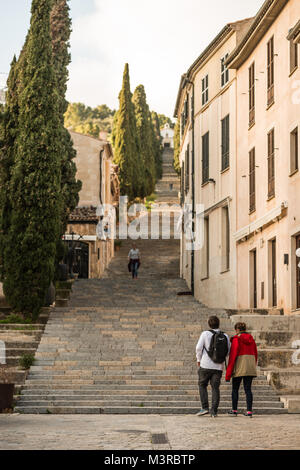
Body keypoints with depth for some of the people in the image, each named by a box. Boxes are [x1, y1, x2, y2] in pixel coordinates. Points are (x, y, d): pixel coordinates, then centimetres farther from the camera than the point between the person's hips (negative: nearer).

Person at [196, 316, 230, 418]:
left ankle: (205, 407, 1)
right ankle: (214, 411, 3)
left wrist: (199, 360, 8)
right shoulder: (225, 336, 2)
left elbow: (198, 348, -8)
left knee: (202, 385, 12)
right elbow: (228, 352, 6)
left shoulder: (205, 334, -7)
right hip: (219, 367, 3)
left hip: (206, 365, -3)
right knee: (215, 388, 8)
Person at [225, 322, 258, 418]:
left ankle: (234, 410, 9)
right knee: (248, 389, 5)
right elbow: (255, 354, 13)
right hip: (250, 367, 5)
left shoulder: (236, 339, -6)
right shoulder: (251, 340, 10)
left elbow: (233, 355, -10)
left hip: (239, 367, -4)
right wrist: (254, 367, 22)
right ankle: (249, 411, -2)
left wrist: (228, 372, -8)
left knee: (235, 389, 9)